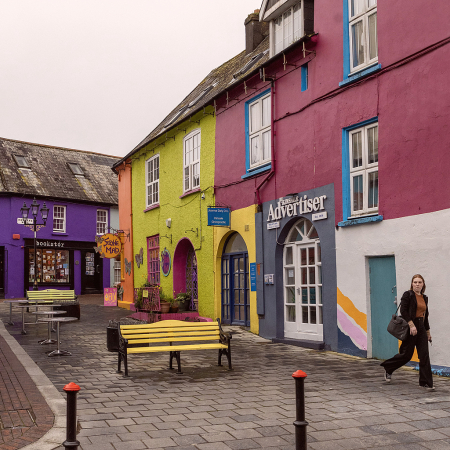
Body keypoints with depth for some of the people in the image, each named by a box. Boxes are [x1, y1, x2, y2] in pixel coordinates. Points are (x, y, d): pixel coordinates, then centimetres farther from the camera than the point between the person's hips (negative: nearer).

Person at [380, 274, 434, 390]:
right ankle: (388, 368, 24)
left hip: (421, 328, 6)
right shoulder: (408, 295, -6)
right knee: (406, 354, 0)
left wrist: (428, 331, 22)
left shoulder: (424, 298, 14)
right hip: (410, 328, -6)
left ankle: (426, 383, 5)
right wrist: (411, 325, -23)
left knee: (424, 355, 0)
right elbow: (403, 311, -15)